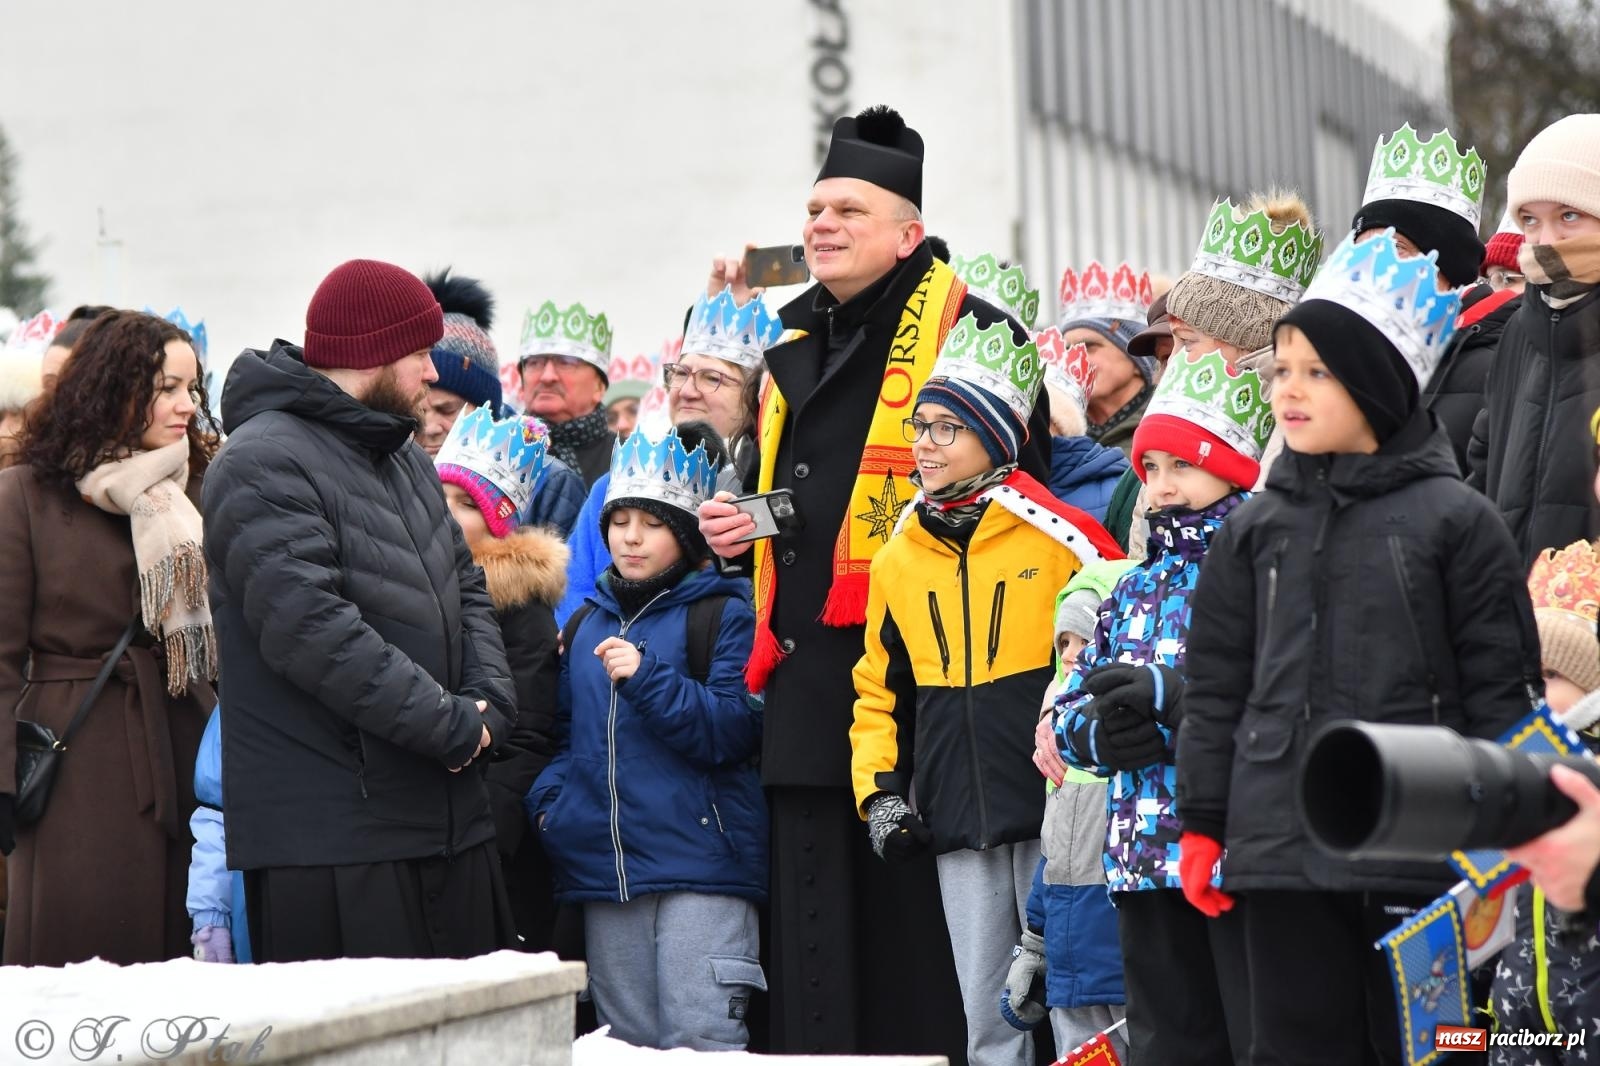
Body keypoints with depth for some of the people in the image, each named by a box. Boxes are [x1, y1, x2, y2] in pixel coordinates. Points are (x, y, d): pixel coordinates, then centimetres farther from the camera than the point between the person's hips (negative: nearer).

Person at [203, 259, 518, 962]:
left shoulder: (404, 458, 20)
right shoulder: (264, 463, -12)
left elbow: (465, 589, 21)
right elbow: (312, 628, -21)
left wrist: (489, 703, 0)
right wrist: (451, 725, -17)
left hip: (450, 823, 9)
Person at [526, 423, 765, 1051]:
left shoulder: (724, 615, -2)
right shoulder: (587, 625, 18)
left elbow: (735, 732, -11)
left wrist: (647, 679, -20)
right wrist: (550, 799, 4)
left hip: (699, 861, -6)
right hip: (603, 868, 6)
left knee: (701, 1044, -10)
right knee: (626, 1045, 9)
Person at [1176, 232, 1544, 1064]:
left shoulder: (1454, 519, -1)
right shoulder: (1254, 529, 10)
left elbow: (1502, 691, -1)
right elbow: (1216, 687, 13)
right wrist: (1201, 823, 8)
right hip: (1281, 848, 3)